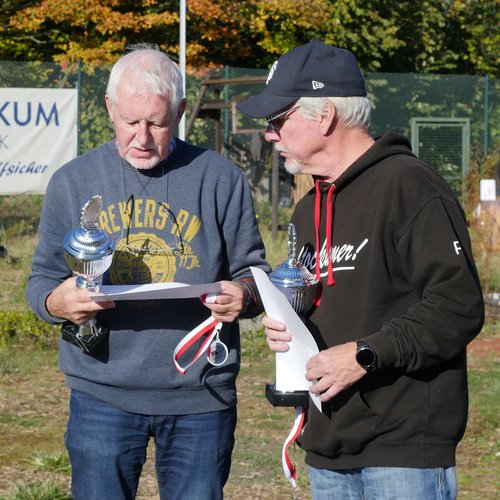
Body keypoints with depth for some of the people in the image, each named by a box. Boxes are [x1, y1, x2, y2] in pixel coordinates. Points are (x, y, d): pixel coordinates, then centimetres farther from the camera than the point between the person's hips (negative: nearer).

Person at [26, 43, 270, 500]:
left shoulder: (221, 179, 3)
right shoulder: (73, 182, 6)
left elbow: (253, 270, 7)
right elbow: (42, 279, 9)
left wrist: (243, 295, -17)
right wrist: (60, 301, -16)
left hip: (200, 398, 0)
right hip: (102, 394, 0)